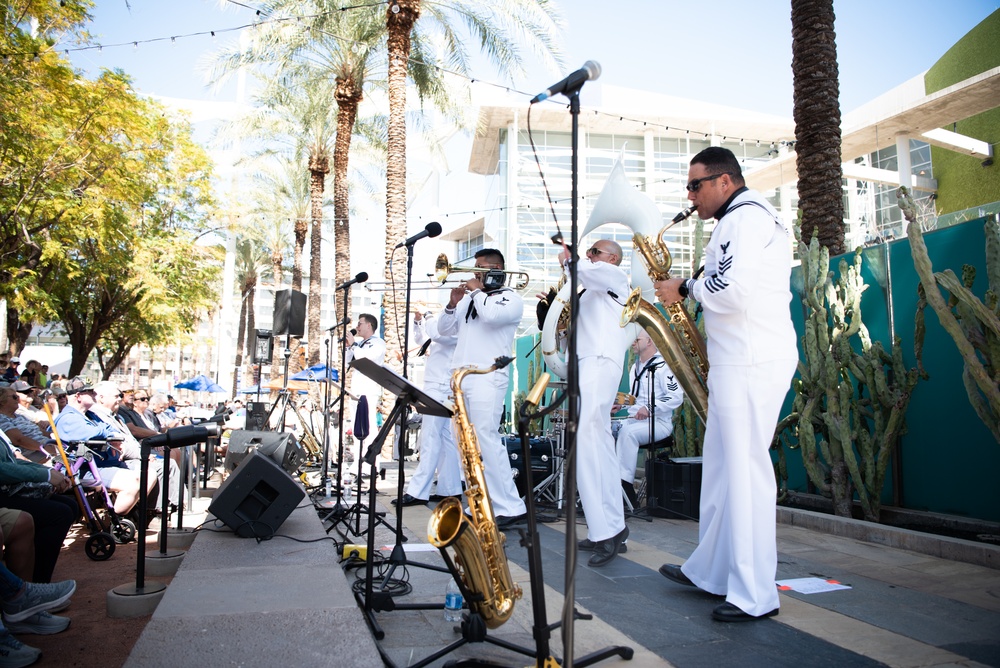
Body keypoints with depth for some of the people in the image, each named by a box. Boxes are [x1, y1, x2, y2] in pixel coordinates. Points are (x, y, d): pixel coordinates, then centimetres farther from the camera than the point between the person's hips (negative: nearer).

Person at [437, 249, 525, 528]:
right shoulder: (470, 298, 22)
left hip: (487, 377, -8)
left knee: (486, 440, -15)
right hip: (461, 378, 8)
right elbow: (445, 330, 21)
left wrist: (477, 291, -4)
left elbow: (490, 315, -20)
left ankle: (510, 508, -11)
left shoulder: (511, 298, 1)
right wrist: (453, 304, 4)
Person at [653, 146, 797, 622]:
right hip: (737, 362, 11)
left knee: (744, 469, -7)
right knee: (721, 469, 15)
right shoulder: (741, 220, 23)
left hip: (753, 364, -11)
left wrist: (685, 289, -8)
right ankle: (710, 570, 26)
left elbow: (732, 291, -22)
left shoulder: (746, 216, -10)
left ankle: (755, 595, 2)